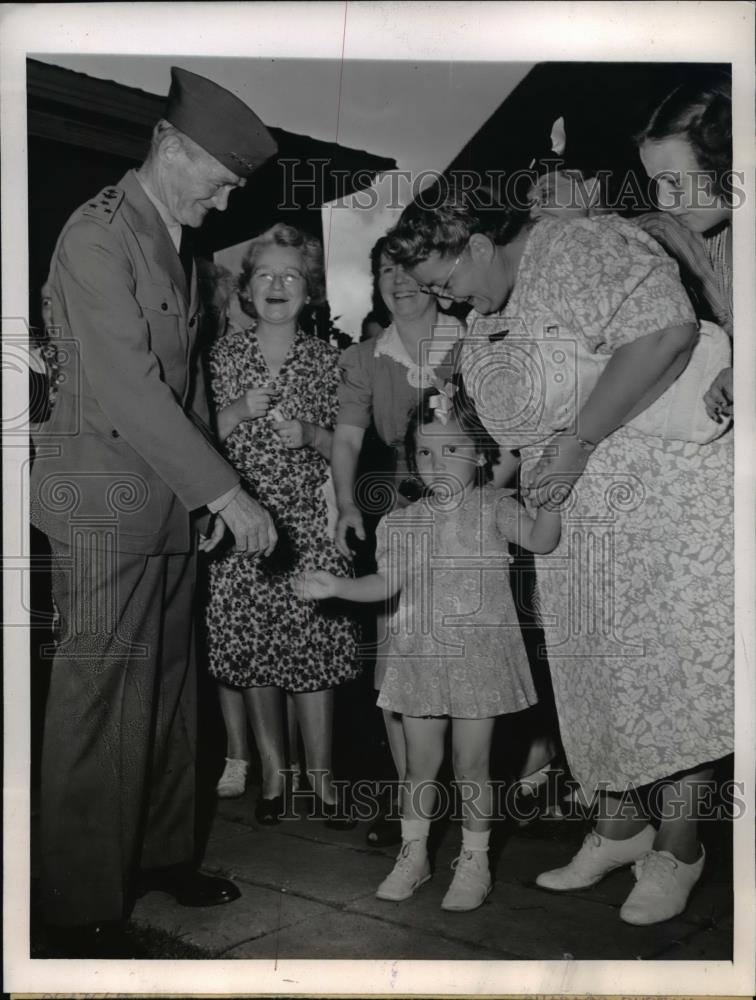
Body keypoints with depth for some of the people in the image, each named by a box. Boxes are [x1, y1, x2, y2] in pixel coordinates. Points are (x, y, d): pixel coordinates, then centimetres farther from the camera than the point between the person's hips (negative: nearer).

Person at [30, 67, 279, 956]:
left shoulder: (176, 245, 16)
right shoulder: (99, 234, -11)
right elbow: (129, 388, -20)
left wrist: (210, 496, 8)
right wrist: (227, 494, -20)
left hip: (170, 506, 8)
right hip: (104, 505, -8)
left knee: (166, 690, 13)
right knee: (98, 705, -3)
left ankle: (160, 856, 26)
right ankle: (82, 907, 9)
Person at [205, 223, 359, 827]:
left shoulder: (326, 359, 5)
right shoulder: (224, 353, 5)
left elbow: (343, 445, 6)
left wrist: (309, 433, -13)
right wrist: (242, 409, -13)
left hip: (308, 521, 0)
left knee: (314, 646, -1)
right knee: (252, 647, 4)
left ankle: (321, 773, 14)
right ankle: (273, 768, 20)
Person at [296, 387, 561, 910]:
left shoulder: (494, 508, -4)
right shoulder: (402, 522, 5)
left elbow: (542, 540, -17)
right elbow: (386, 582, 11)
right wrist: (336, 585, 1)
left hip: (480, 656, -3)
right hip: (420, 656, 3)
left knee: (471, 765, 6)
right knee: (420, 764, 12)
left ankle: (474, 862, 22)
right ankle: (413, 855, 28)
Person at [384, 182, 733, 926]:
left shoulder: (581, 245, -12)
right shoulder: (487, 318, 13)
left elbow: (665, 332, -26)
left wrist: (578, 443, -22)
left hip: (663, 490, -8)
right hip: (573, 511, 8)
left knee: (666, 664, -1)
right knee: (596, 667, 12)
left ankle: (678, 850, 14)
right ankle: (620, 826, 28)